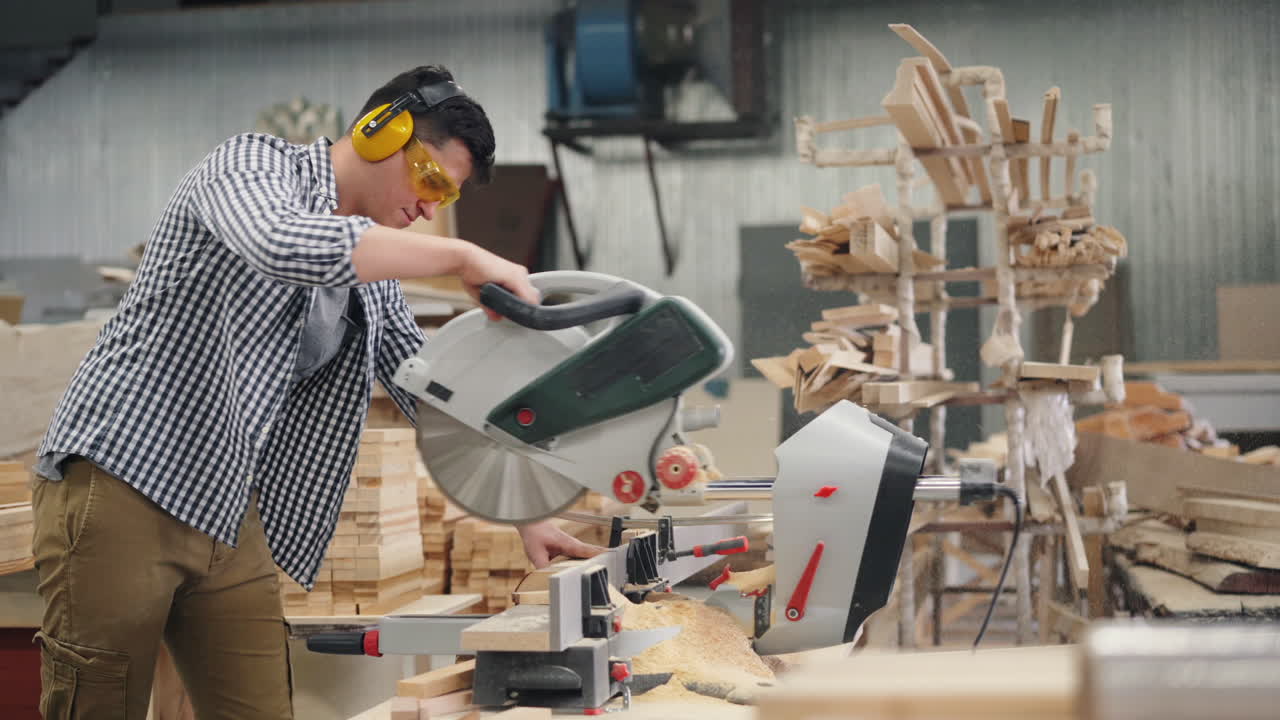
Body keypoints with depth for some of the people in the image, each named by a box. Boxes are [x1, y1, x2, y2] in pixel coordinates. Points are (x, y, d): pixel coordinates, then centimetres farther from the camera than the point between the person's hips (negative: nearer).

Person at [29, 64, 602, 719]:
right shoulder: (254, 163, -7)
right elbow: (283, 243, -31)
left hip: (231, 517, 7)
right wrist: (462, 257, -25)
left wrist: (526, 517, 11)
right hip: (122, 485, -7)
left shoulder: (375, 278, 14)